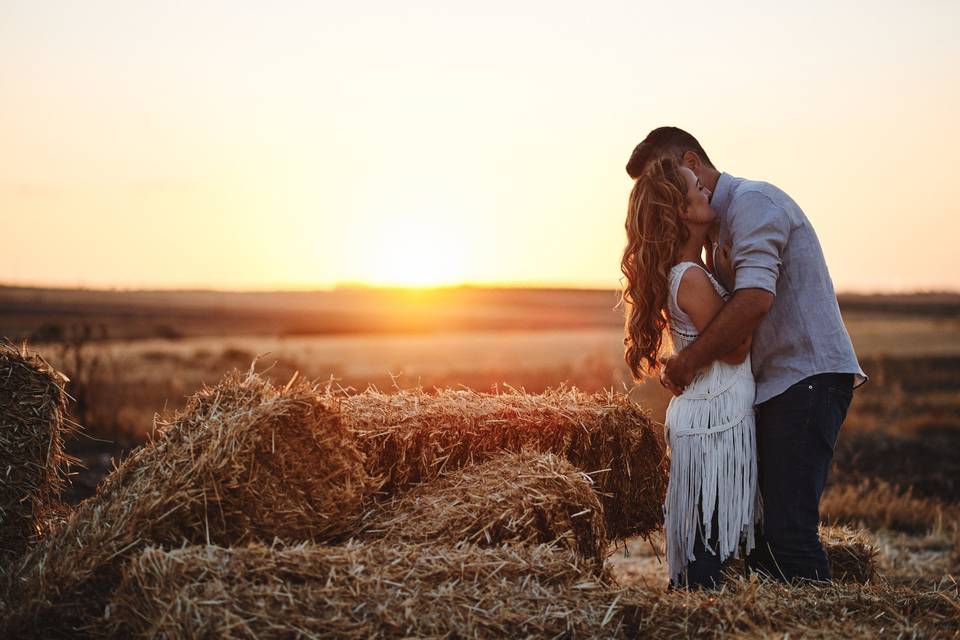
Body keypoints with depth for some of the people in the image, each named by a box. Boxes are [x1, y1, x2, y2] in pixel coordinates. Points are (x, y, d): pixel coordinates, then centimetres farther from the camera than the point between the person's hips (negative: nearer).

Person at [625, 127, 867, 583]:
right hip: (782, 380, 11)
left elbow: (755, 300, -24)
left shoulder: (752, 200, -9)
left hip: (807, 377, -11)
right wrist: (685, 365, 5)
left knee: (787, 531, -15)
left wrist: (688, 361, -16)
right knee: (760, 529, 9)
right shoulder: (726, 221, 24)